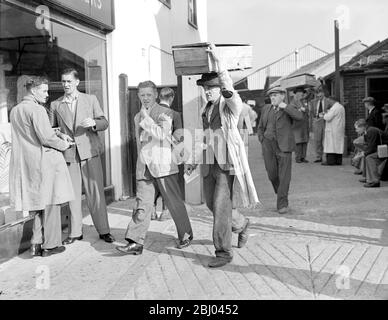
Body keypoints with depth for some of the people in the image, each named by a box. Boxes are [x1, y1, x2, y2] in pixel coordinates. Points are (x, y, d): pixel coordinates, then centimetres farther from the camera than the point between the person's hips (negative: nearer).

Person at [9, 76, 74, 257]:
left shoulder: (15, 110, 13)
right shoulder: (37, 109, -13)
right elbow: (46, 138, -19)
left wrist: (52, 132, 17)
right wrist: (63, 145, -3)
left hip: (26, 164, 8)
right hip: (45, 161, -8)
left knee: (39, 203, 15)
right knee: (50, 202, 3)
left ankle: (36, 244, 15)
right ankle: (50, 245, 10)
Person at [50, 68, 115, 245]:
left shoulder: (91, 99, 9)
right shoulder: (55, 105, 12)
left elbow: (104, 123, 7)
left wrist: (93, 123, -14)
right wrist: (56, 134, -6)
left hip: (89, 151, -1)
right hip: (68, 154, 1)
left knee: (96, 192, -3)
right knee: (73, 194, 4)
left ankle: (103, 230, 5)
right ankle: (75, 232, 15)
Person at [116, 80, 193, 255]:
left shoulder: (165, 113, -1)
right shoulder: (138, 117, 19)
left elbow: (161, 134, -18)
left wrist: (146, 118, -13)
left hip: (163, 165, -5)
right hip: (143, 168, 5)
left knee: (174, 202, 4)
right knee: (142, 205, -3)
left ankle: (185, 235, 20)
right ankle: (135, 242, -5)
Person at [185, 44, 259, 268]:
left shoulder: (232, 106, -7)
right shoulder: (206, 110, 14)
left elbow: (230, 90, -29)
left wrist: (219, 61, -32)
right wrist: (194, 161, 17)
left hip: (228, 164, -8)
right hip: (210, 164, 8)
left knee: (221, 207, -11)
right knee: (212, 204, 16)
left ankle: (224, 252, 2)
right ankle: (241, 225, 43)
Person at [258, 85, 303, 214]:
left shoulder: (289, 109, 2)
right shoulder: (266, 109, 14)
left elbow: (300, 117, -20)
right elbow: (261, 128, 20)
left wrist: (285, 106, -14)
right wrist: (262, 141, 7)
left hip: (283, 146, -3)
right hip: (268, 146, 3)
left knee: (284, 176, -6)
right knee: (272, 174, -2)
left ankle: (282, 204, -1)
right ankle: (281, 193, 25)